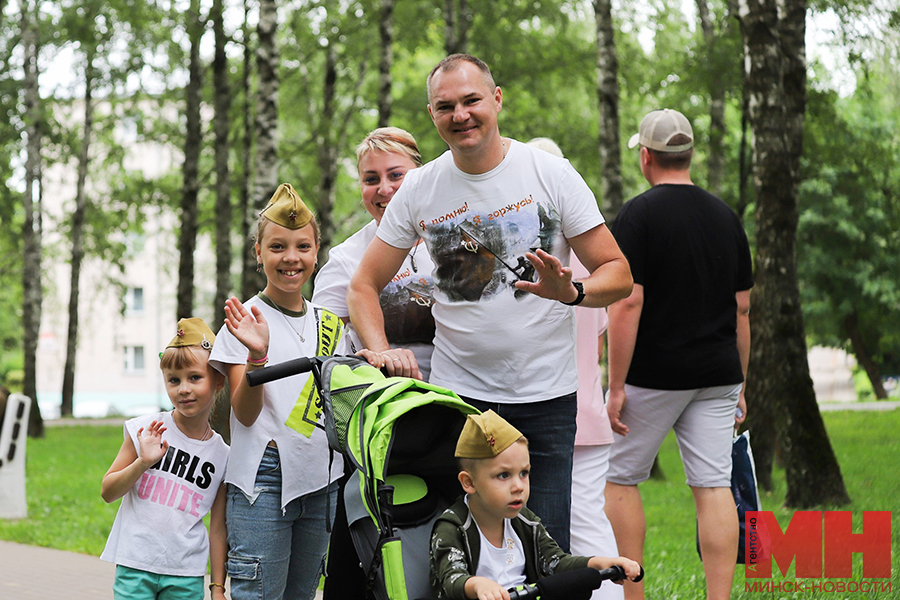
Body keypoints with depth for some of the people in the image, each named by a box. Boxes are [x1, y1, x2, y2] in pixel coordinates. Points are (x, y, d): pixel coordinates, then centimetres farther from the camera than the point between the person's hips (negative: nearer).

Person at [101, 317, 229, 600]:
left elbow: (218, 528, 6)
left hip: (187, 576, 1)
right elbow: (108, 492, 1)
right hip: (135, 567, -1)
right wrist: (143, 462, -15)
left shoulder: (222, 455, 2)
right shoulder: (146, 429, 0)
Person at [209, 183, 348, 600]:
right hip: (264, 477, -5)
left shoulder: (328, 323, 12)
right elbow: (245, 413, -10)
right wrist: (256, 355, -27)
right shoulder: (246, 319, -3)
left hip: (322, 480, 5)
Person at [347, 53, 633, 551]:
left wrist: (571, 292, -22)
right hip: (458, 394, 1)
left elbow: (618, 273, -1)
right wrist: (382, 351, -9)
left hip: (546, 396, -1)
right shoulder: (418, 190, 3)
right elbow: (363, 286, 9)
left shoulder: (552, 174, -2)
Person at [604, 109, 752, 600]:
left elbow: (627, 304, -15)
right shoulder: (726, 217, 10)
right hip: (717, 375, 5)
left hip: (654, 374, -5)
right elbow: (742, 309, 11)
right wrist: (739, 386, 17)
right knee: (713, 486, 1)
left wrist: (616, 386, -13)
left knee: (620, 478, 9)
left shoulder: (637, 215, -8)